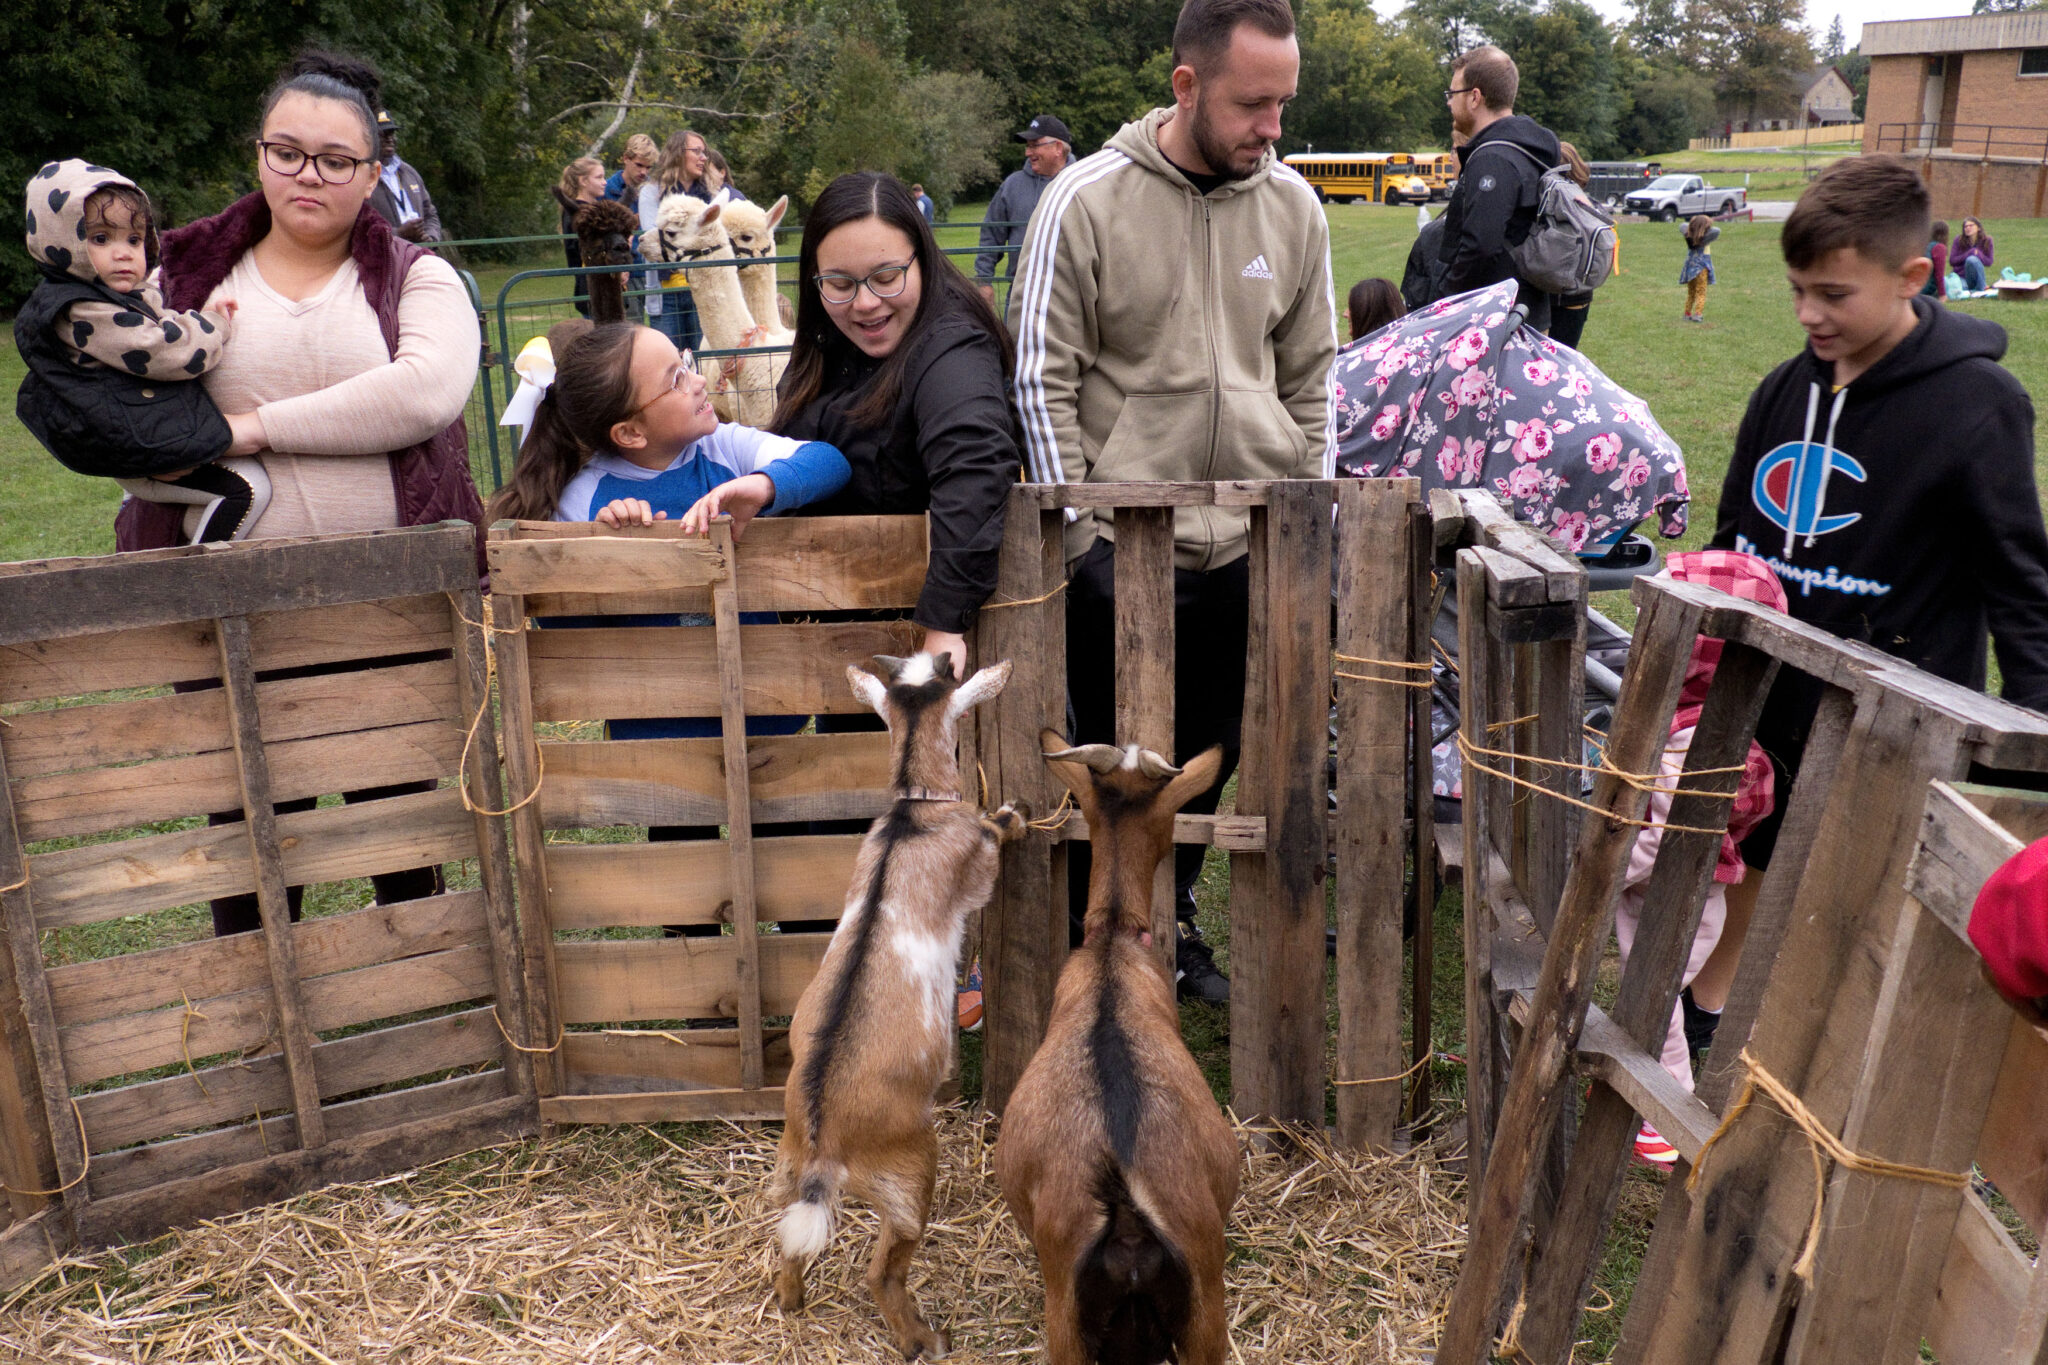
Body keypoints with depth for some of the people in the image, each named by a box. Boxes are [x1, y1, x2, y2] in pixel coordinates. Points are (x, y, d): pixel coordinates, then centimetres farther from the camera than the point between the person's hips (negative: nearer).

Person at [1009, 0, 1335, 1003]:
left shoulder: (1292, 207, 4)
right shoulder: (1086, 201, -9)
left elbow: (1312, 380, 11)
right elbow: (1043, 380, -7)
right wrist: (1074, 534, -10)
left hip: (1251, 549, 4)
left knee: (1207, 761, 16)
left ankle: (1169, 928, 38)